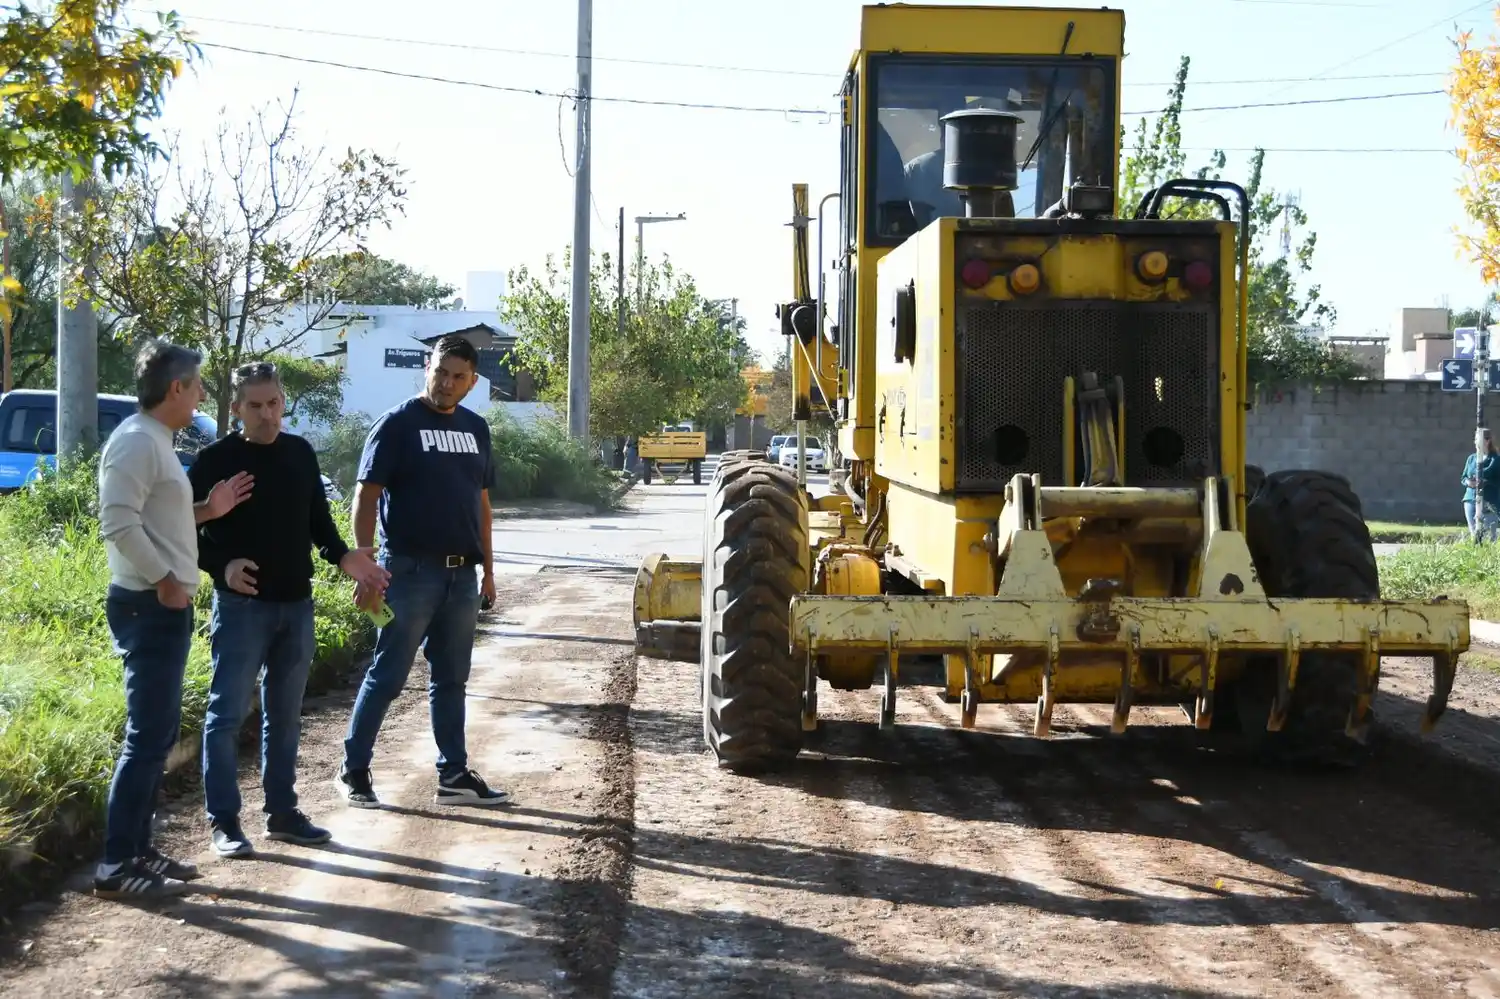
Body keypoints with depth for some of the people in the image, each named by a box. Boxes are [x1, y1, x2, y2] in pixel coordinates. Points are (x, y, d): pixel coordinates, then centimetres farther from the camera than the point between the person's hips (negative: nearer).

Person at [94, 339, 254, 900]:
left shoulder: (155, 442, 16)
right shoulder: (137, 440, -15)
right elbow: (119, 524, -24)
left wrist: (207, 511, 12)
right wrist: (164, 580, -19)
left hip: (164, 608, 11)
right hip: (148, 607, -11)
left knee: (159, 732, 14)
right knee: (148, 736, -9)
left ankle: (137, 850, 20)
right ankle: (115, 866, -5)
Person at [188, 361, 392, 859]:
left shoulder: (301, 454, 7)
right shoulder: (215, 460, -8)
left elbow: (318, 519, 15)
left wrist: (342, 557, -2)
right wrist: (222, 566, -23)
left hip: (295, 604, 5)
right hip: (241, 606, -5)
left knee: (284, 715, 13)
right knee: (227, 712, -2)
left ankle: (282, 812, 22)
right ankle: (223, 820, 6)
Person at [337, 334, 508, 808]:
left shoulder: (475, 428, 13)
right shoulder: (398, 423, -6)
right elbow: (366, 497, -10)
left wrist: (487, 568, 15)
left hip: (461, 574, 6)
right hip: (411, 572, -6)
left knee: (450, 679, 11)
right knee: (387, 676, -1)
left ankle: (454, 776, 17)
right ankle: (354, 770, 10)